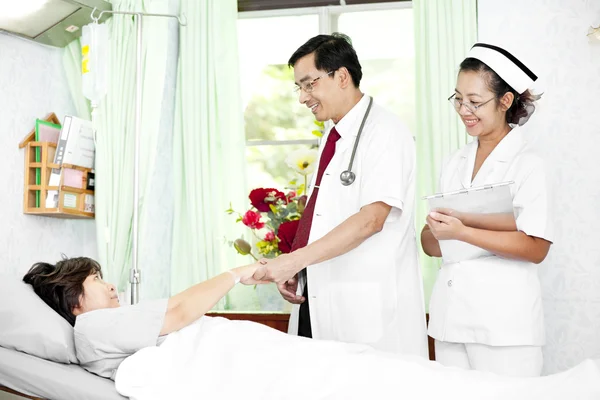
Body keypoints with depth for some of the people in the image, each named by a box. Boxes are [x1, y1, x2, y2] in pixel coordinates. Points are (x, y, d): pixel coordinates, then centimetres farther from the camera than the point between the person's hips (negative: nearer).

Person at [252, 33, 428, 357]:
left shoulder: (384, 132, -10)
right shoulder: (331, 139, 17)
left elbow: (371, 219, -21)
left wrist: (295, 260, -25)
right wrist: (294, 272, 5)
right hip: (316, 302, 8)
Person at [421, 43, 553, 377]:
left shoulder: (528, 163, -4)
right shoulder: (455, 164, 14)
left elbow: (536, 248, -14)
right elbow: (431, 245, 13)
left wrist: (462, 232, -18)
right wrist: (436, 231, -10)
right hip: (451, 316, 6)